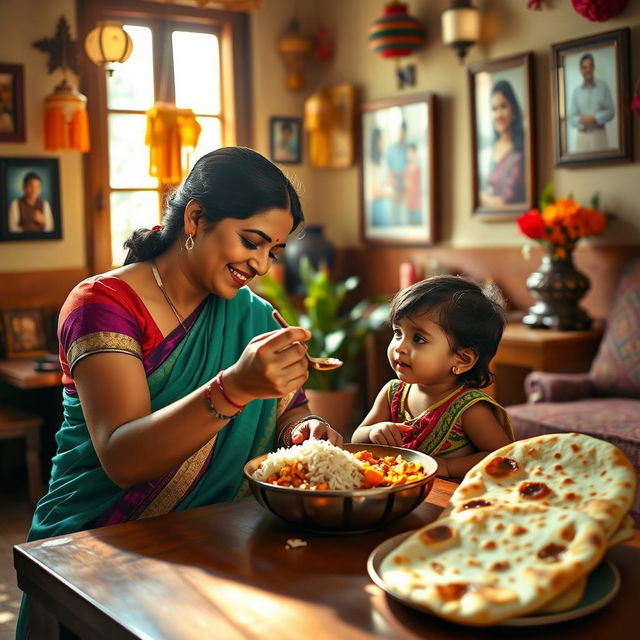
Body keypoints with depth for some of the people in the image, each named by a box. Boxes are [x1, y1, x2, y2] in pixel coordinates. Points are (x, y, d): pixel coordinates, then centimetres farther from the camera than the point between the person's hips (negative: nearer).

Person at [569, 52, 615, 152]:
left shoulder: (603, 86, 3)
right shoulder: (576, 91, 6)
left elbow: (611, 112, 1)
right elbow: (571, 118, 5)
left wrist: (595, 118, -11)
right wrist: (581, 120, -14)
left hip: (600, 134, 0)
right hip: (582, 135, 0)